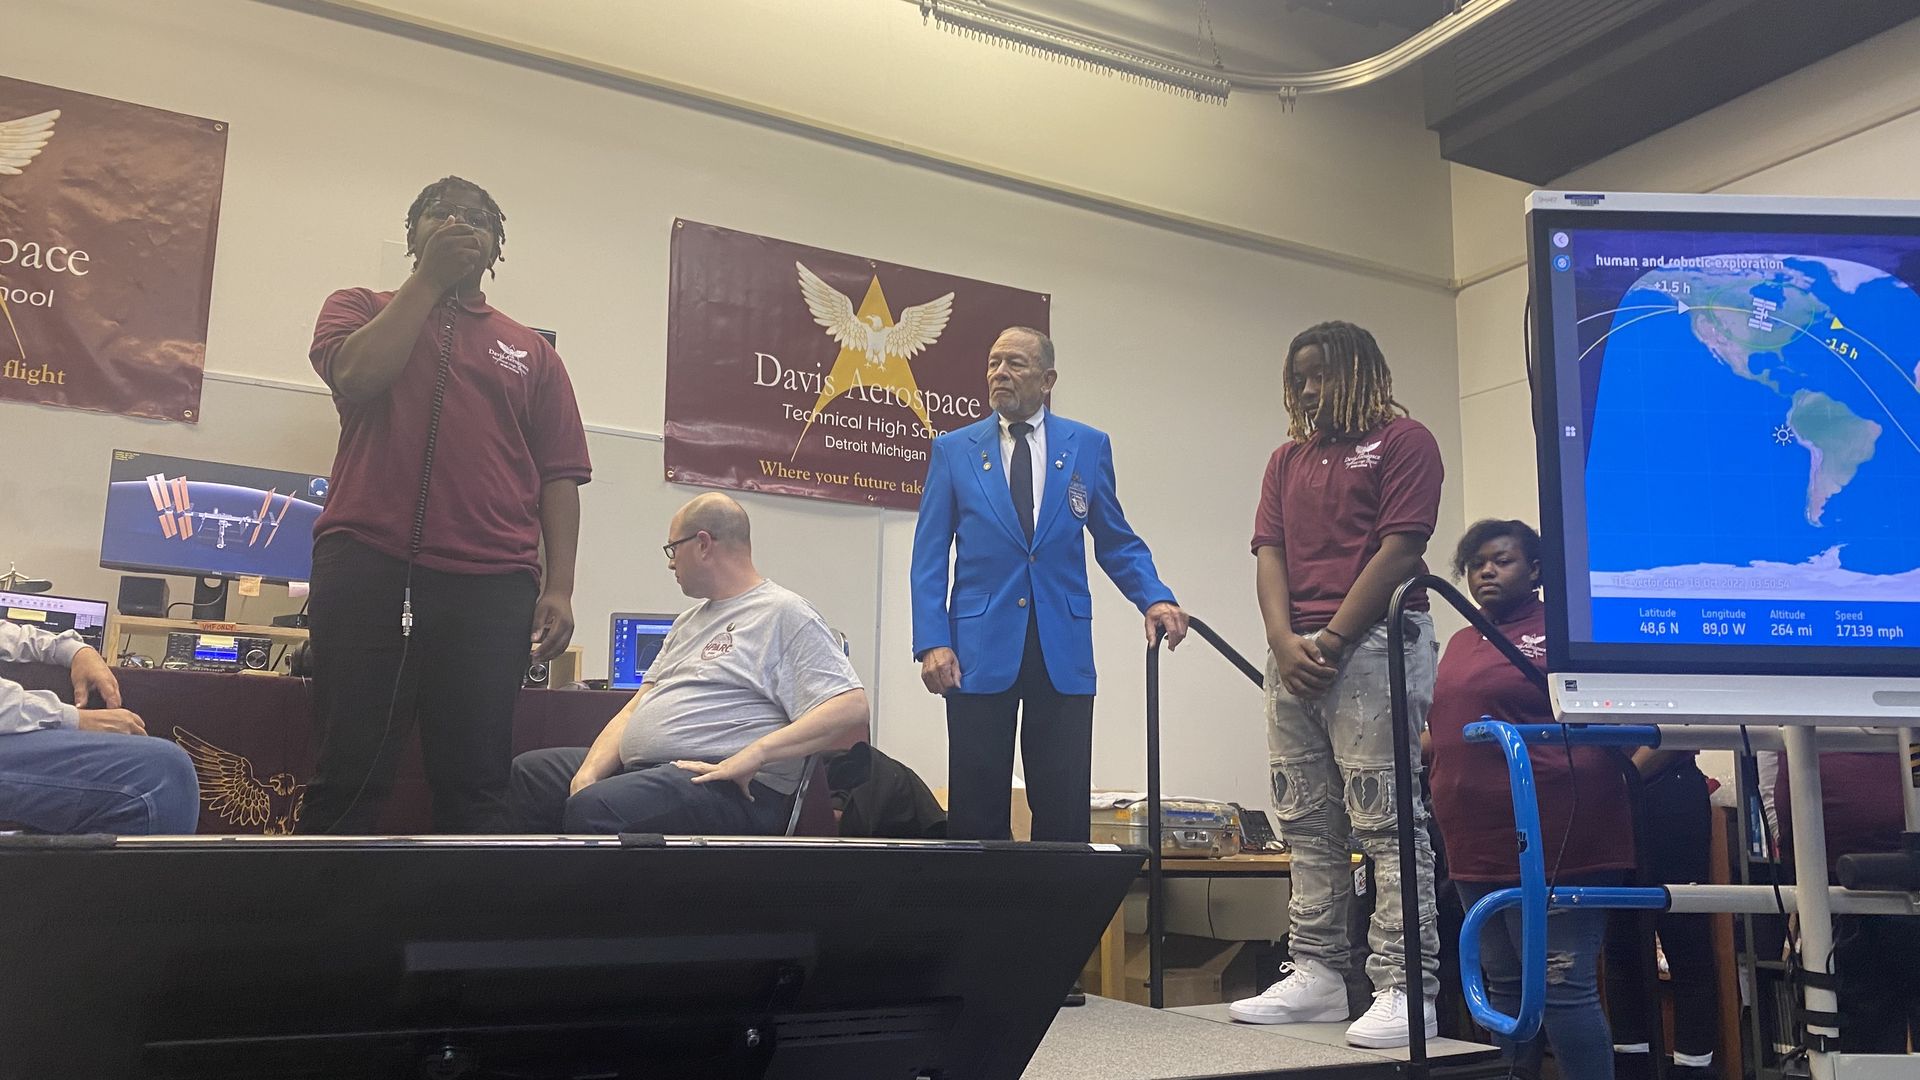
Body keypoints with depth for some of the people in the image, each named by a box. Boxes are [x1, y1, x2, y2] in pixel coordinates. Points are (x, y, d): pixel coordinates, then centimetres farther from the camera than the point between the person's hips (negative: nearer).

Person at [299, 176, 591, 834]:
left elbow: (558, 477, 11)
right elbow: (357, 377, -6)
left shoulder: (532, 354, 19)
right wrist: (430, 279, 2)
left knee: (475, 785, 1)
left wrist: (559, 588, 0)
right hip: (369, 565, -1)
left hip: (491, 583, 1)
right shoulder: (361, 310, 18)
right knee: (350, 776, -1)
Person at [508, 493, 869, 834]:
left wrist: (753, 754, -26)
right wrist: (589, 773, 2)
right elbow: (635, 708, 21)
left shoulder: (785, 614, -4)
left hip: (734, 789, -10)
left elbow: (852, 707, -17)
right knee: (530, 771, 13)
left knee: (594, 809, -32)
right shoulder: (689, 621, 26)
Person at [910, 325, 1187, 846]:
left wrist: (1155, 599, -6)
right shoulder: (953, 449, 7)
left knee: (1064, 817, 2)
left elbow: (1117, 543, 12)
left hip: (1063, 652, 1)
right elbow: (929, 557, 5)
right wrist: (932, 642, -7)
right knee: (977, 819, 3)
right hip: (979, 651, 0)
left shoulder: (1088, 446, 9)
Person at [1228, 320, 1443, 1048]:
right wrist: (1284, 642, -5)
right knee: (1306, 824, 7)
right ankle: (1317, 975, 13)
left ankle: (1405, 989, -5)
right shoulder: (1287, 460, 21)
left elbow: (1400, 550, -8)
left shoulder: (1402, 441, 2)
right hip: (1294, 653, 7)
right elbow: (1269, 555, 12)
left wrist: (1330, 641, -11)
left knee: (1387, 822, -8)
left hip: (1374, 645, -7)